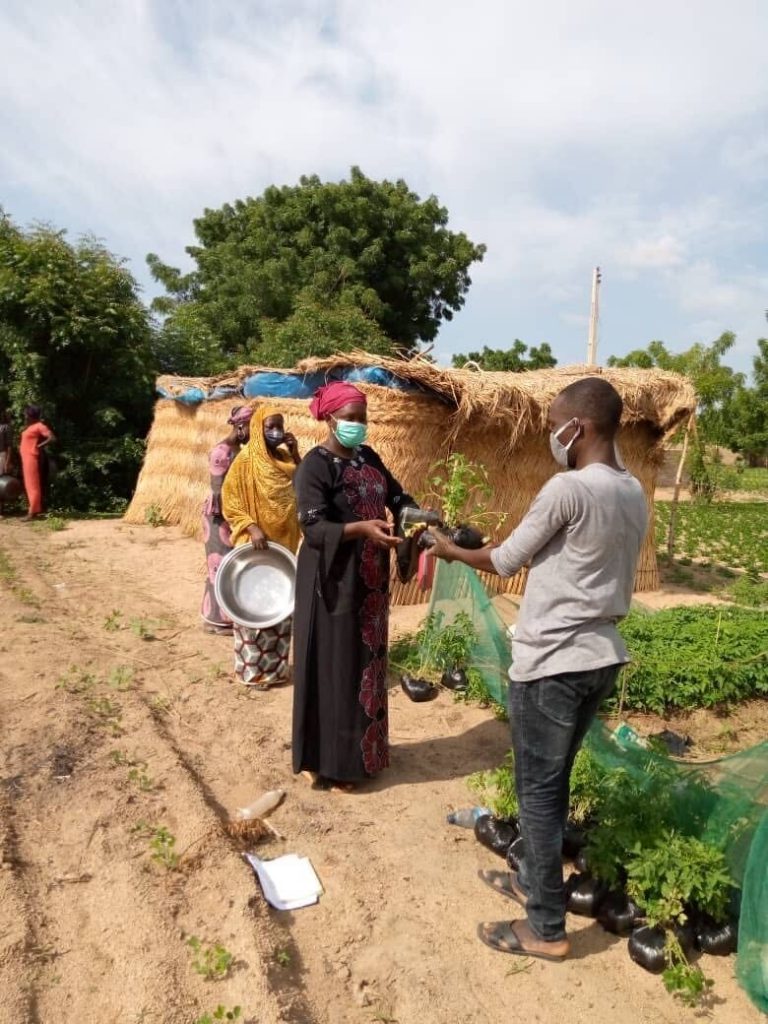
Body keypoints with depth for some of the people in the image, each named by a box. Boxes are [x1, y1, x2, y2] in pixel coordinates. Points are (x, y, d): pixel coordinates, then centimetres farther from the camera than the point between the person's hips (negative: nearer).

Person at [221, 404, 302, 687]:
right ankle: (252, 670, 13)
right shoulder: (246, 461, -10)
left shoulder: (285, 458, 9)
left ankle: (276, 666, 26)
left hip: (284, 544, 7)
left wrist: (295, 453, -3)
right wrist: (252, 528, -23)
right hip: (255, 546, -6)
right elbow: (230, 504, -11)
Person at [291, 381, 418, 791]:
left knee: (367, 661, 15)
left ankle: (361, 750, 31)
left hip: (370, 580, 8)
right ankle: (329, 761, 16)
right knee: (333, 668, 1)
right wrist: (363, 528, -33)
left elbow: (398, 497, 11)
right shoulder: (314, 466, -13)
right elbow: (314, 528, -20)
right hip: (333, 582, -7)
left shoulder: (369, 458, 9)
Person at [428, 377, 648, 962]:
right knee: (553, 782, 21)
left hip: (551, 662, -8)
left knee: (537, 790, 5)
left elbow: (506, 562, -8)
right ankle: (533, 880, 38)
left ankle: (547, 929, 18)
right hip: (601, 657, 8)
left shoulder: (568, 489, -18)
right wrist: (525, 550, 17)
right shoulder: (634, 494, 7)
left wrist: (451, 550, 8)